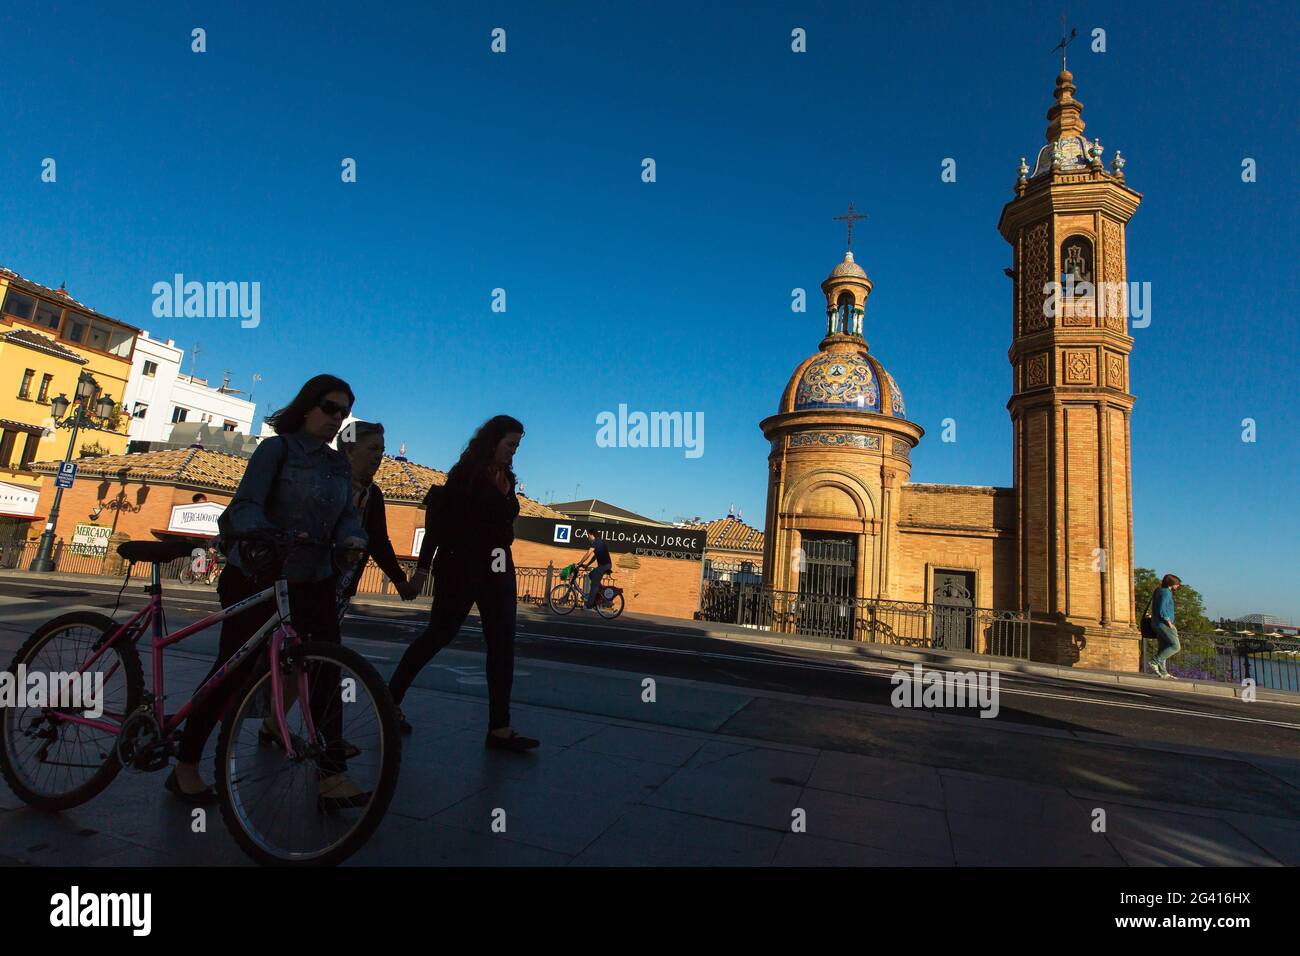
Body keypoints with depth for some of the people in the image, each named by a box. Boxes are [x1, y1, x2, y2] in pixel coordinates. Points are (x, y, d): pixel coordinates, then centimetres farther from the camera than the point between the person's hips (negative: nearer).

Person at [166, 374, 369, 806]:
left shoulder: (339, 464, 11)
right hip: (257, 578, -5)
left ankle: (332, 775, 3)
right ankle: (185, 766, 24)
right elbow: (246, 505, -17)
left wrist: (352, 538, -21)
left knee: (326, 672, -2)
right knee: (234, 669, 3)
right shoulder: (277, 448, -7)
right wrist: (267, 536, -37)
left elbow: (346, 514, 2)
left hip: (314, 583, 5)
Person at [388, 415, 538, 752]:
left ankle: (500, 728, 3)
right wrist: (423, 567, -14)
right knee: (440, 633, 3)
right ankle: (391, 698, 25)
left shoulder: (506, 479, 12)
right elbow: (439, 521, -11)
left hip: (498, 569, 7)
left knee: (502, 643, 1)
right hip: (461, 567, -7)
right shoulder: (466, 474, -8)